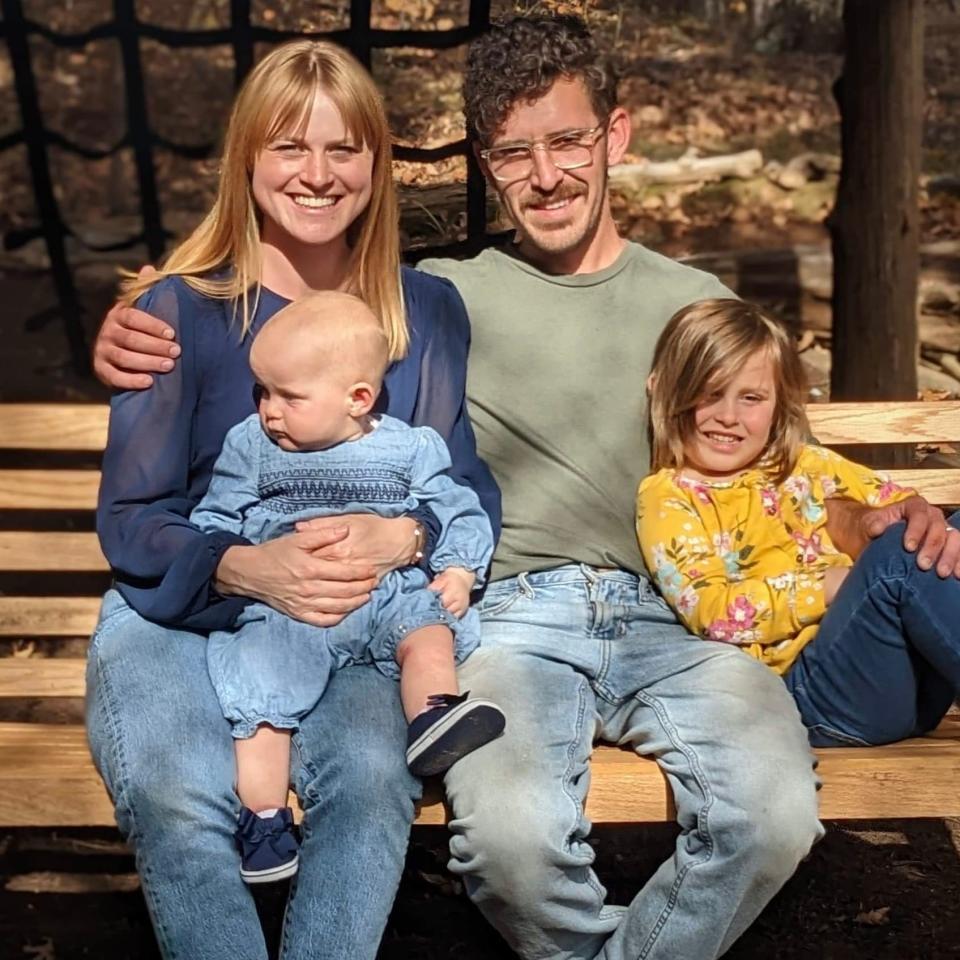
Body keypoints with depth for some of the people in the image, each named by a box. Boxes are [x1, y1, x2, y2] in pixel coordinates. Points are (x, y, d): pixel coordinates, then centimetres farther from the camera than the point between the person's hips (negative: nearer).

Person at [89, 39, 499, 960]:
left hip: (355, 621, 1)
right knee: (177, 802, -31)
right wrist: (247, 569, -22)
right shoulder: (178, 309, 0)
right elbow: (129, 519, -2)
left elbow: (469, 493, 5)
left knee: (372, 776, -31)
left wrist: (403, 537, -19)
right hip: (176, 616, -1)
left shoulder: (427, 312, 7)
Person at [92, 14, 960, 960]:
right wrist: (134, 340, -7)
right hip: (514, 614, -1)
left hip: (671, 615, 2)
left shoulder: (695, 301, 18)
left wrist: (882, 518, 1)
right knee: (512, 835, -32)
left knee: (773, 813, -29)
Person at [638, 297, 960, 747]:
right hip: (807, 687, -7)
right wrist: (829, 586, -16)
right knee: (899, 552, -27)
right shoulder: (668, 496, 1)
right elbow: (712, 612, -11)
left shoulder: (803, 466, 19)